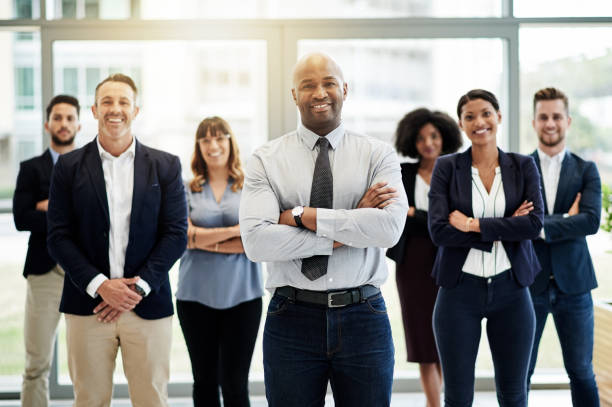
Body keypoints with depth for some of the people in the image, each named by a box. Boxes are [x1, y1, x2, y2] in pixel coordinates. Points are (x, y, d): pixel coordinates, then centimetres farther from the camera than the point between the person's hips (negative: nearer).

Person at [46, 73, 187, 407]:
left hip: (148, 305, 0)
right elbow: (58, 237, 0)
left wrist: (140, 287, -9)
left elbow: (176, 234, 2)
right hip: (88, 305, 0)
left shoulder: (165, 166, 6)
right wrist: (100, 285, -12)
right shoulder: (69, 166, 5)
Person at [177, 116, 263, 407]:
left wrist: (206, 241, -9)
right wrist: (235, 231, -11)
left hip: (241, 296, -1)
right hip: (196, 295, 1)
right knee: (205, 380, 10)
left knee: (235, 383, -1)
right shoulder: (188, 190, 6)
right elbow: (185, 235, -8)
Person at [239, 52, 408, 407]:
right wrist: (351, 224, -14)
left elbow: (390, 227, -14)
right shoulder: (266, 160, 2)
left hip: (364, 318, 1)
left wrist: (305, 216, -15)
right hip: (292, 320, 0)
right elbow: (256, 241, -13)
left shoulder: (379, 155, 3)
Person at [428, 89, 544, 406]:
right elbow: (438, 230, -11)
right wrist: (504, 229, -12)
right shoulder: (446, 167, 0)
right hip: (460, 290, -1)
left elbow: (535, 223, -9)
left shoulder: (523, 166, 5)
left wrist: (474, 224, -13)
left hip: (511, 290, 1)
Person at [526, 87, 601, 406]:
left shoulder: (586, 170, 5)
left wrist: (541, 226, -16)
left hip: (572, 284, 1)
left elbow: (591, 221, -11)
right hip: (529, 283, -1)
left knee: (581, 372, 5)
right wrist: (565, 218, -15)